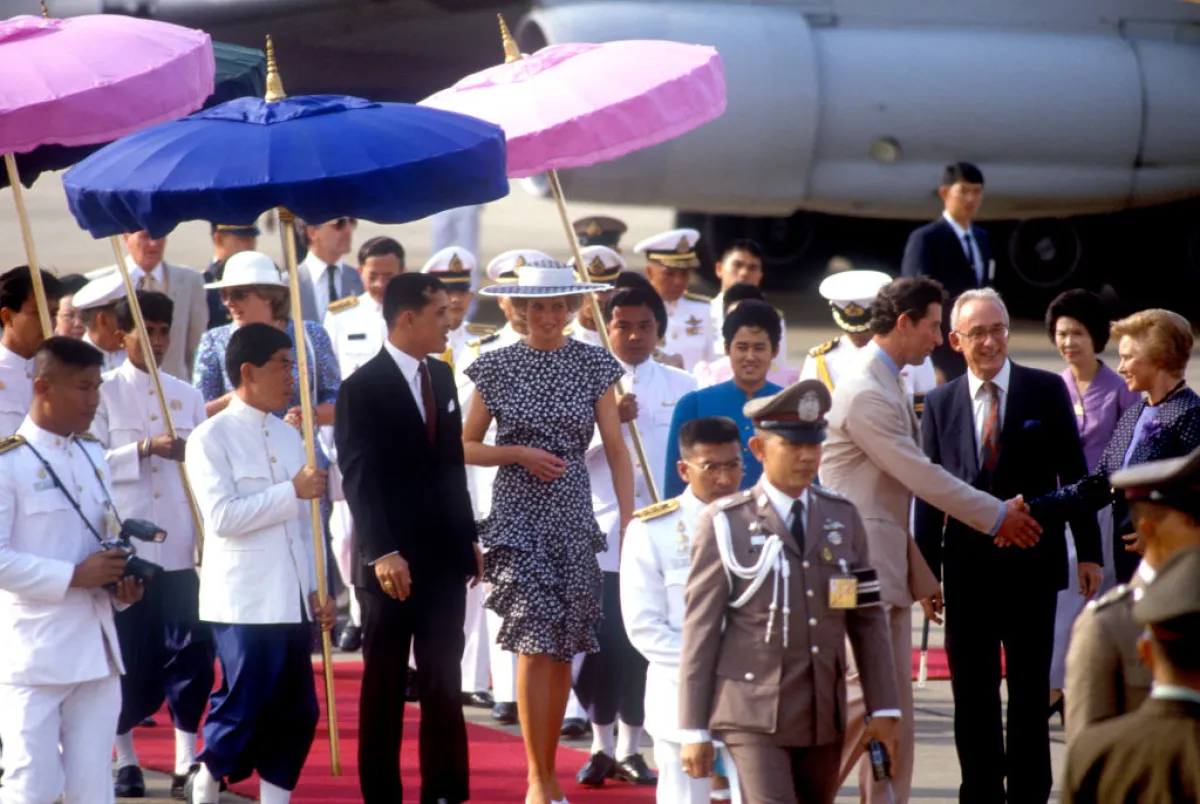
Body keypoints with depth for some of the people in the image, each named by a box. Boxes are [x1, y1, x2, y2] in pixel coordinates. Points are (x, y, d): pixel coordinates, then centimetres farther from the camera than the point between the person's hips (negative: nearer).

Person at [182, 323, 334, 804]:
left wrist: (317, 588, 11)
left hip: (292, 601, 7)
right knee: (246, 707, -6)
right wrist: (293, 491, -16)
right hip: (244, 603, -7)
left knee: (296, 714, 4)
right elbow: (221, 516, -17)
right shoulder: (212, 438, -6)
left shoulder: (288, 436, 15)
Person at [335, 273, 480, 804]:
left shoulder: (441, 376, 11)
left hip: (445, 557, 6)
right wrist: (383, 553, -23)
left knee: (444, 681, 5)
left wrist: (469, 538, 14)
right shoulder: (364, 387, -10)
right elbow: (359, 477, -15)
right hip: (392, 560, -6)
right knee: (384, 683, 4)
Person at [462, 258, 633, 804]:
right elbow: (466, 446, 6)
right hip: (518, 518, -2)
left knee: (563, 649, 7)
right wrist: (520, 454, -11)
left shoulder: (594, 365, 3)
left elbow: (616, 449, 2)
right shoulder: (498, 367, 1)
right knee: (536, 645, -11)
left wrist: (629, 524, -6)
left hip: (574, 518, 2)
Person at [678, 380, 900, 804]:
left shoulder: (843, 518, 9)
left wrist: (883, 708, 7)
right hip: (754, 717, -4)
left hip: (825, 717, 5)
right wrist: (694, 730, -5)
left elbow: (868, 619, 11)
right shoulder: (724, 525, -3)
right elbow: (700, 630, -3)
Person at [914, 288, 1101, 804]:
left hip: (1031, 566, -2)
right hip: (968, 568, 2)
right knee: (972, 696, 7)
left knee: (1029, 692, 3)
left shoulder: (1046, 392, 1)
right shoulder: (941, 403, 5)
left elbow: (1074, 475, 3)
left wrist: (1088, 551, -1)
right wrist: (927, 571, 2)